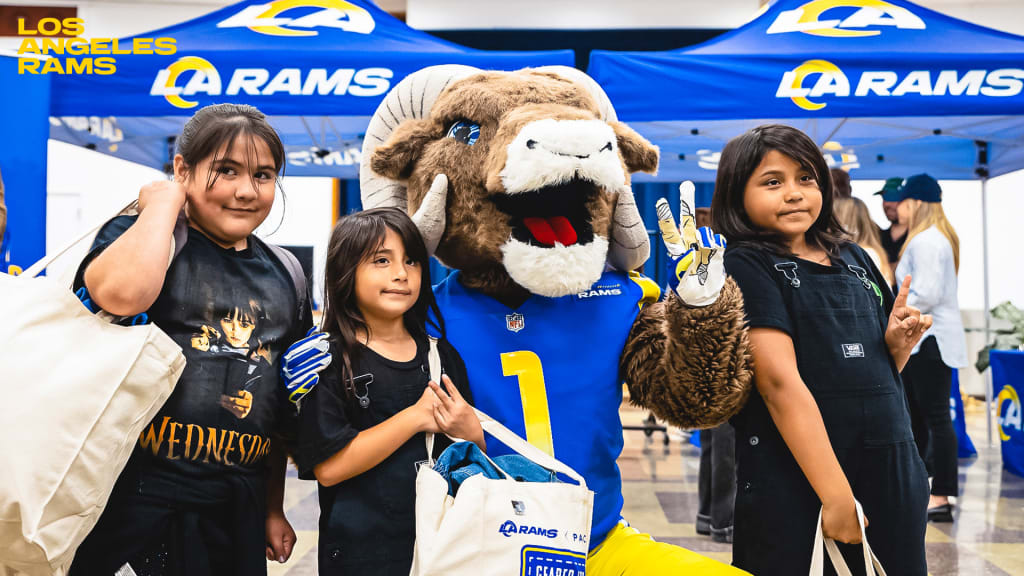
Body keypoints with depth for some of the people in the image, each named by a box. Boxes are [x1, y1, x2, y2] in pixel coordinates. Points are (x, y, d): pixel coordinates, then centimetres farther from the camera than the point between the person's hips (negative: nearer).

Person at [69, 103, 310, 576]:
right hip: (136, 492, -4)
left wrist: (274, 509, 17)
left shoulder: (283, 274, 11)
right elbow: (121, 293, -28)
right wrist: (165, 198, -13)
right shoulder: (141, 236, -3)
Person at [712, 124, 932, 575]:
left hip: (891, 471, 6)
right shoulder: (745, 267, -7)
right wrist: (836, 495, -21)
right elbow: (779, 382, -17)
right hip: (793, 487, -6)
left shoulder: (854, 259, 12)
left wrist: (897, 345, 0)